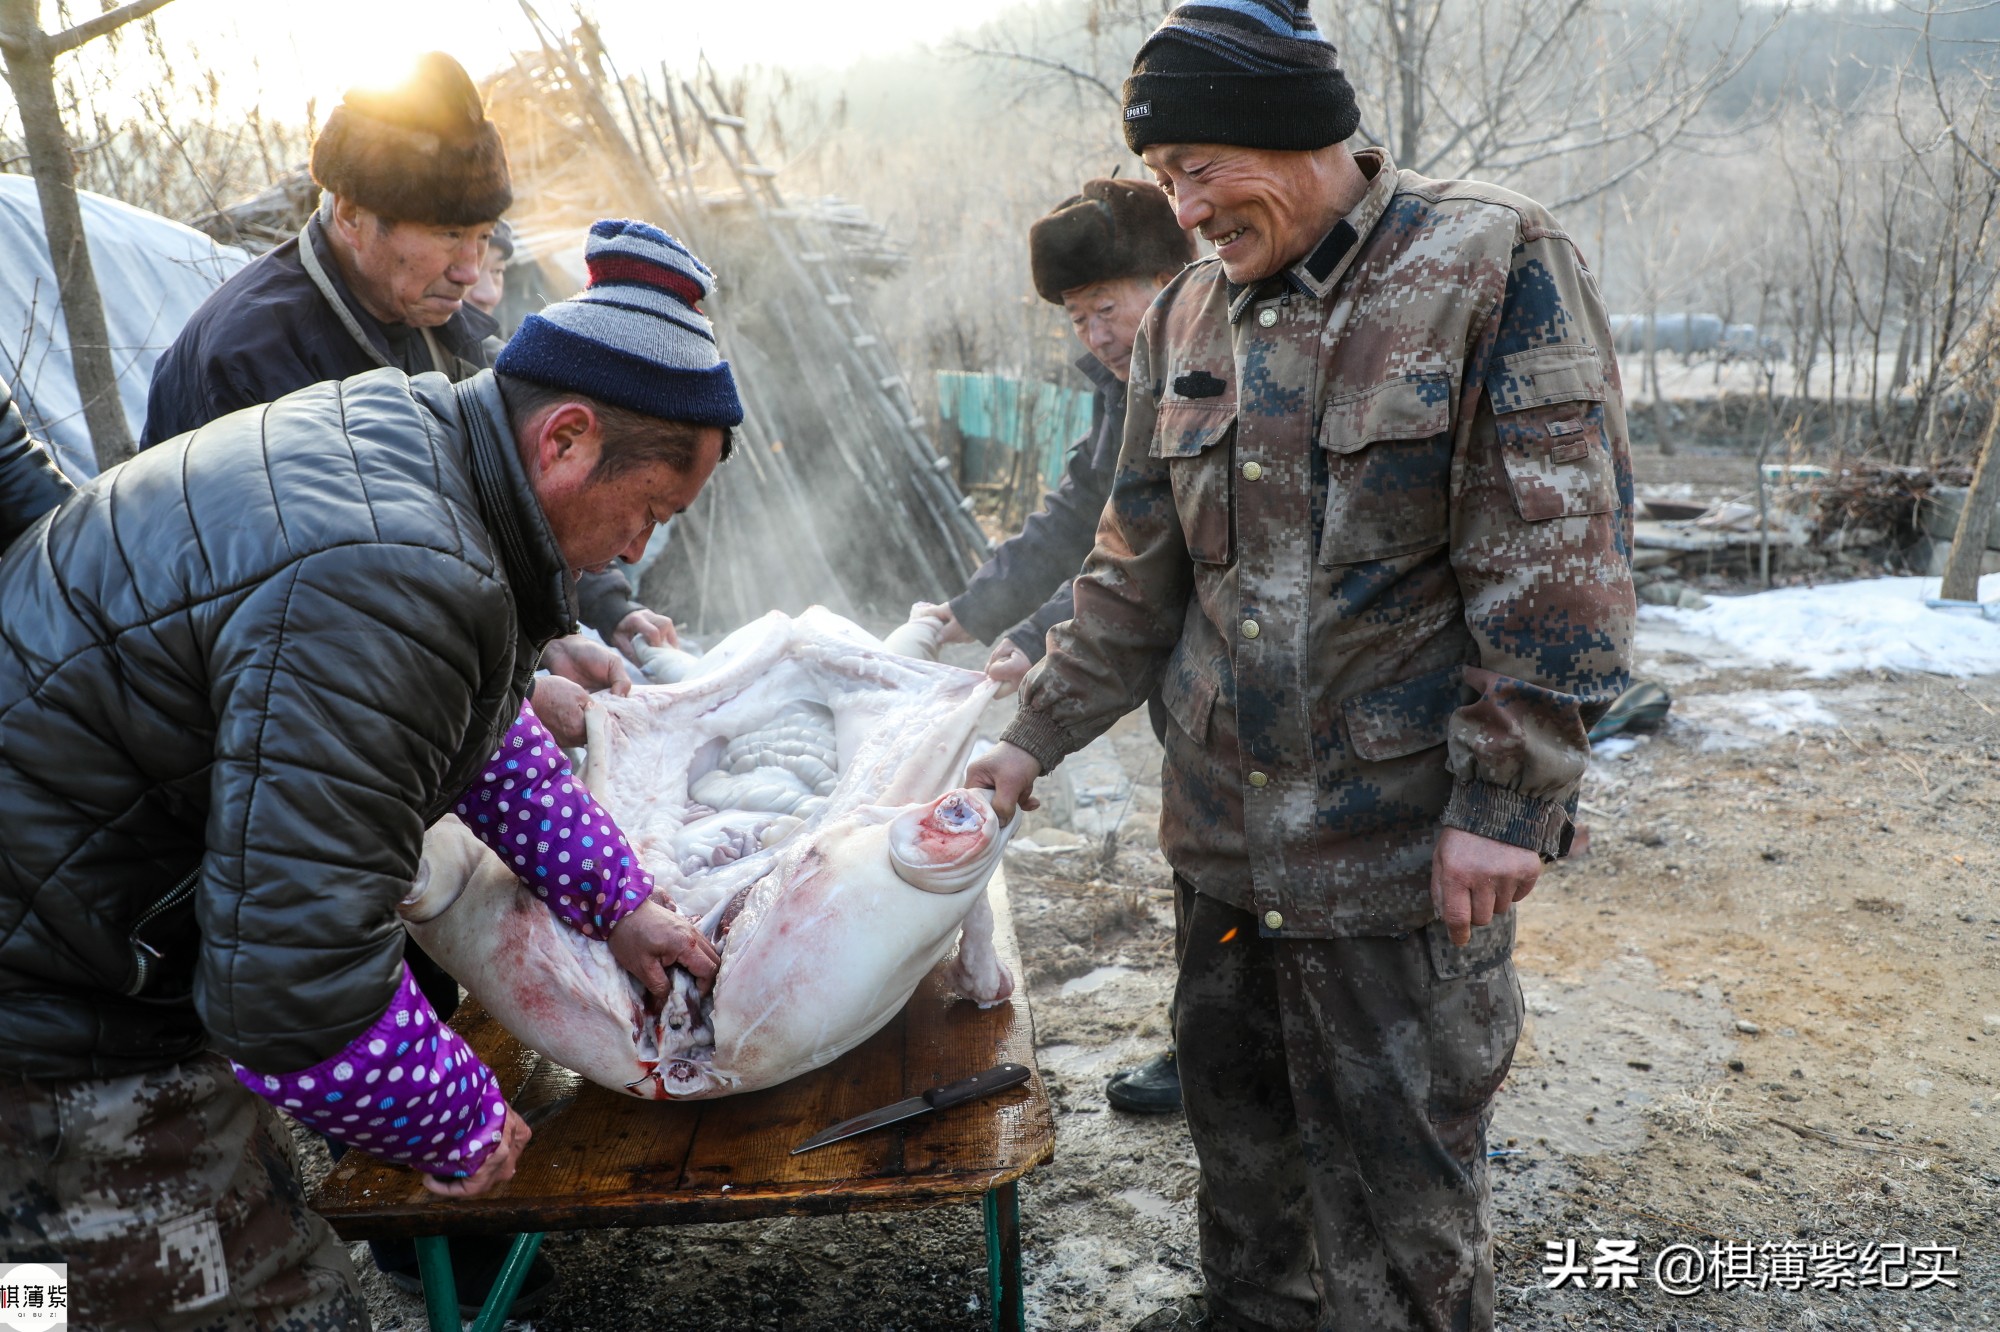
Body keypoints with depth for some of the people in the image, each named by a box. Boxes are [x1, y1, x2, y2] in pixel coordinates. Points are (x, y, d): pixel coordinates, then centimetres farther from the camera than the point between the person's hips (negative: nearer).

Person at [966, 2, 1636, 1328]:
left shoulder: (1496, 268, -10)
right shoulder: (1187, 319, 8)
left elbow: (1558, 564, -14)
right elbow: (1139, 571, 13)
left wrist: (1505, 805, -17)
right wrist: (1038, 736, 9)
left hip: (1405, 839, -6)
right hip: (1226, 821, 6)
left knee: (1394, 1166, 6)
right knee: (1237, 1108, 21)